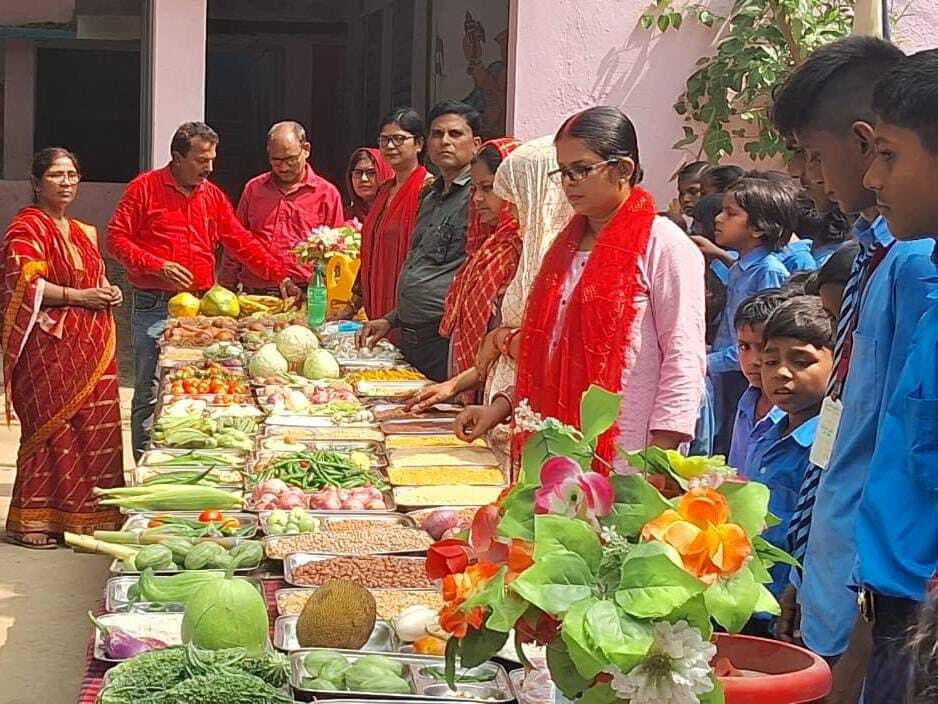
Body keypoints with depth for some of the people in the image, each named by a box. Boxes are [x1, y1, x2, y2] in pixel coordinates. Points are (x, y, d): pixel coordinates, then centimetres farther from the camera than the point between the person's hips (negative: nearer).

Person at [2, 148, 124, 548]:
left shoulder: (83, 232, 21)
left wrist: (108, 293, 8)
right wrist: (79, 296, -17)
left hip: (91, 348, 8)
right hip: (49, 346, -8)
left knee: (94, 427, 4)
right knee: (50, 427, -7)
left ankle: (84, 514, 12)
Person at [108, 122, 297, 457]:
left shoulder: (213, 196, 13)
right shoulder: (144, 188, -1)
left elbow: (242, 243, 12)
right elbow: (117, 239, -4)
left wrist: (280, 275, 2)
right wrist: (158, 266, -15)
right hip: (154, 307, -4)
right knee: (150, 394, -3)